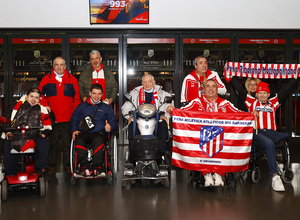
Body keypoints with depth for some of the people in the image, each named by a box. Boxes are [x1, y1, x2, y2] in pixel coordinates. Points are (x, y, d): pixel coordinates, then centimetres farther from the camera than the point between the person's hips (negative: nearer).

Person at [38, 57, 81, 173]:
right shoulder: (46, 79, 5)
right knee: (52, 143, 8)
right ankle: (51, 165, 17)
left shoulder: (72, 80, 5)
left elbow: (77, 98, 6)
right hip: (51, 118, 0)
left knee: (68, 143, 8)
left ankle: (68, 164, 18)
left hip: (68, 118, 0)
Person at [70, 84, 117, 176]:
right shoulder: (81, 106, 25)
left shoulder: (106, 108, 24)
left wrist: (110, 127, -6)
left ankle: (98, 167, -33)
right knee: (79, 140, -36)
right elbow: (74, 119, 23)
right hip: (83, 132, 1)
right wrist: (74, 130, 3)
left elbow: (113, 122, 19)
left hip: (99, 132, -1)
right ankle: (85, 167, -36)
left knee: (98, 140, -39)